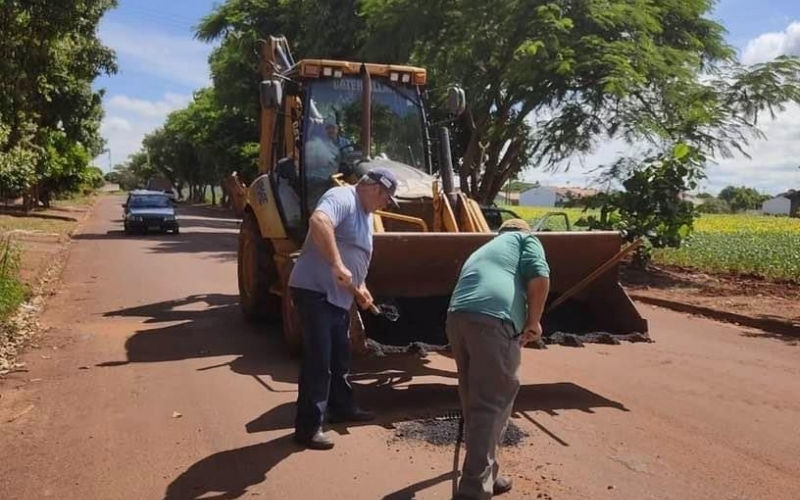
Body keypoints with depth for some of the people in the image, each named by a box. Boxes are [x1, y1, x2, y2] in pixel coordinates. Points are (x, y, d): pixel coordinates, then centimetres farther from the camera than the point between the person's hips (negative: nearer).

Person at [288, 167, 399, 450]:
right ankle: (308, 427, 1)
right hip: (314, 291, -10)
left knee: (339, 356, 21)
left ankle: (342, 407, 38)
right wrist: (337, 265, -39)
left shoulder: (365, 214, 16)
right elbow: (318, 221, -38)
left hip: (338, 296, 10)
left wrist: (360, 288, 13)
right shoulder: (342, 198, -15)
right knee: (318, 360, -8)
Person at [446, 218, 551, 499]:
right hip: (493, 320, -7)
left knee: (474, 403, 19)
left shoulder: (481, 251, 39)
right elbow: (539, 278, -1)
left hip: (457, 318, 7)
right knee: (492, 405, -1)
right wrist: (533, 322, 11)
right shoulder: (525, 239, 21)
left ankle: (484, 476, 29)